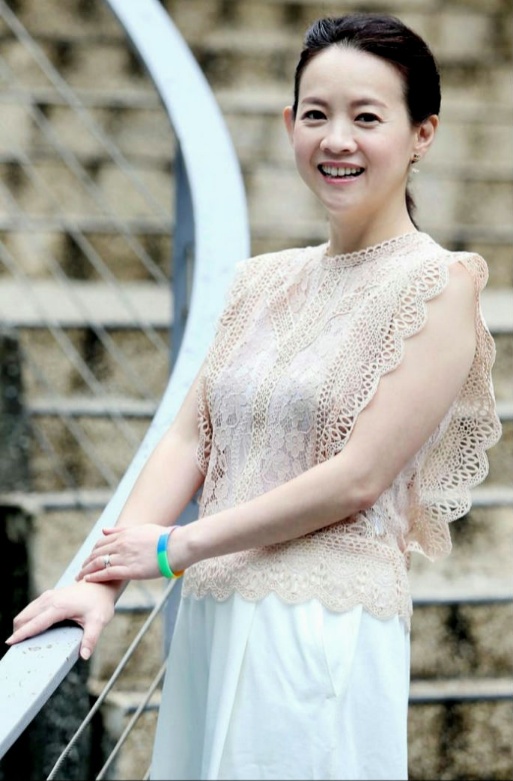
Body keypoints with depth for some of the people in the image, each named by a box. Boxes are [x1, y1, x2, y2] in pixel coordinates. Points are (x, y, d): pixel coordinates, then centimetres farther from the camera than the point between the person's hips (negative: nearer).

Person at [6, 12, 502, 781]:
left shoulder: (438, 284, -6)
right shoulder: (264, 281, 14)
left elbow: (357, 479, -13)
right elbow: (190, 439, 9)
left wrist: (174, 548, -8)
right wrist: (104, 581, -4)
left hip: (323, 629, -6)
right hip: (211, 623, 6)